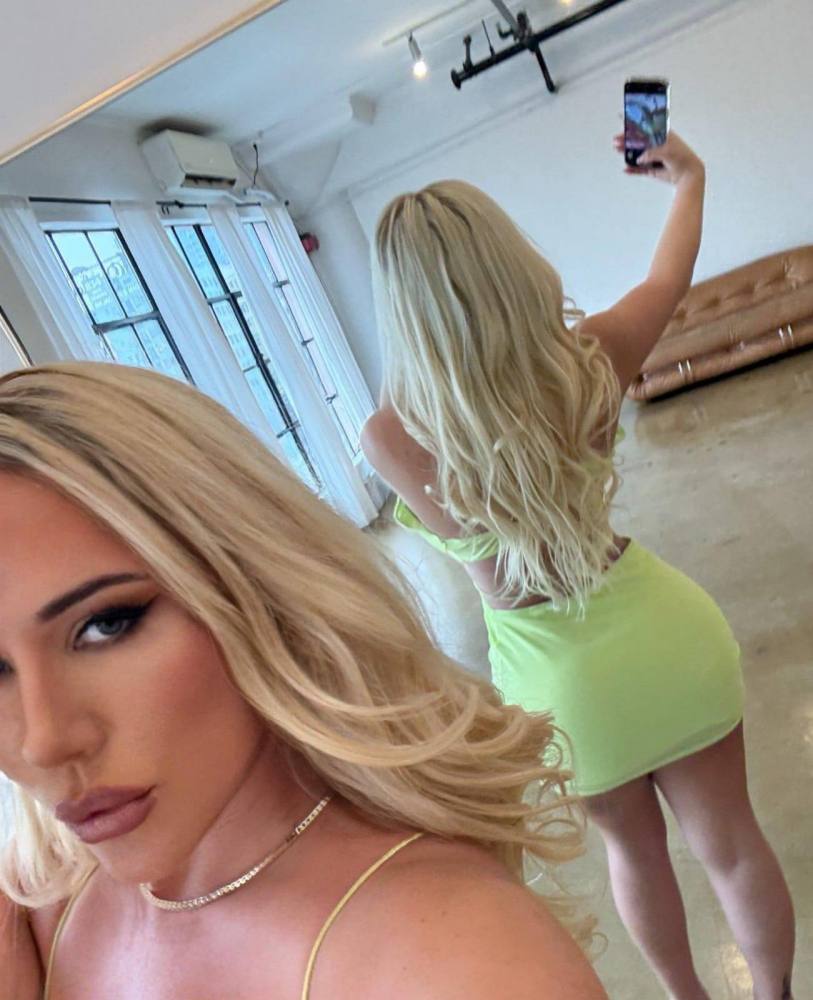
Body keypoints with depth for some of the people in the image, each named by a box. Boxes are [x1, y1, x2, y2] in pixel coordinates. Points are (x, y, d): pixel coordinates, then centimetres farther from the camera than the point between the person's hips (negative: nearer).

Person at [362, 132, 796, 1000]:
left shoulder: (392, 438, -24)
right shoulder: (587, 359, -16)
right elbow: (670, 276, 5)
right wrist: (689, 180, 26)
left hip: (561, 682, 0)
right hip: (665, 634, 1)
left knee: (632, 848, 28)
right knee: (730, 841, 21)